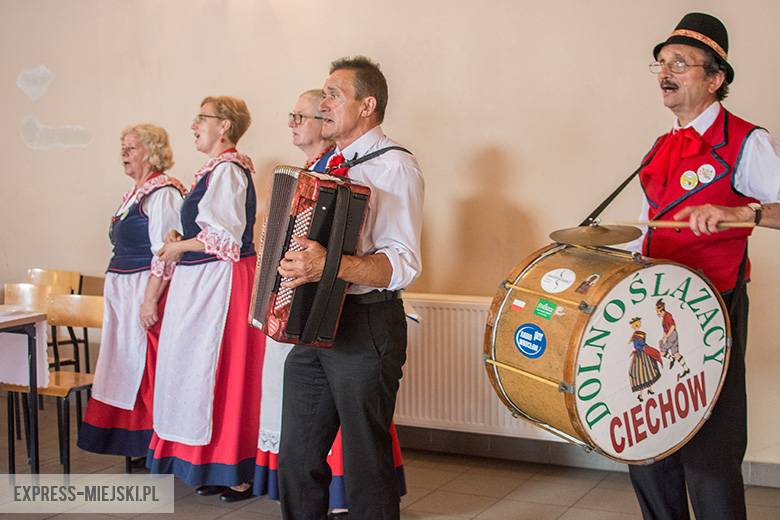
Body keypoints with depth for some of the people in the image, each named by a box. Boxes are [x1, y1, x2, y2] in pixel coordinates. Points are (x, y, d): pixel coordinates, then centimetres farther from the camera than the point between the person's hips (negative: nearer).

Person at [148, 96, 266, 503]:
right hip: (204, 284, 10)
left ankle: (239, 473, 5)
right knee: (204, 371, 11)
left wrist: (178, 248, -6)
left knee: (222, 373, -4)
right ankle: (216, 468, 19)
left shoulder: (226, 171, -13)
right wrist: (181, 241, 5)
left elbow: (222, 236, -19)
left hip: (223, 282, -10)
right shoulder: (219, 169, 16)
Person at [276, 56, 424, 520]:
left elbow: (403, 265, -22)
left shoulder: (394, 168, -10)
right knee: (297, 456, 12)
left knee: (366, 463, 2)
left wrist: (329, 264, -33)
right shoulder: (328, 165, 17)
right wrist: (285, 248, 15)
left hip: (365, 329, -8)